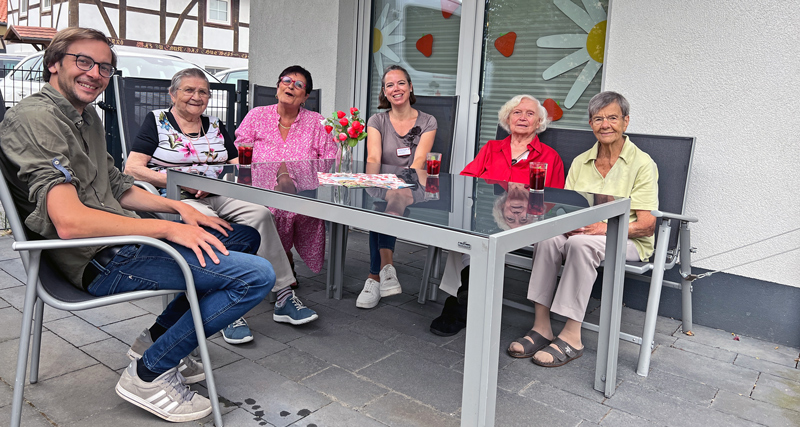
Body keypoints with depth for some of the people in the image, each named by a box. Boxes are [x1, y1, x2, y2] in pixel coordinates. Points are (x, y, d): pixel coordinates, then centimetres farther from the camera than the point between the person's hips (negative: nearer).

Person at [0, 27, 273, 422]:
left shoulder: (87, 116, 19)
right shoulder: (35, 118, -14)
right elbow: (70, 222, -25)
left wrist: (178, 208, 8)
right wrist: (168, 228, -20)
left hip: (120, 240, 11)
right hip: (100, 261, -11)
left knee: (245, 237, 18)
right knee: (257, 275, -20)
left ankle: (157, 340, 17)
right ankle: (148, 374, -5)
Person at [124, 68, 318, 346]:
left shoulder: (216, 126, 19)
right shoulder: (157, 121, 7)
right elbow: (132, 169, -4)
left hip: (216, 198, 4)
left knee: (259, 214, -24)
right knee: (208, 220, -37)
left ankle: (284, 296, -23)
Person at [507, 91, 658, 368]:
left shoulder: (642, 163, -5)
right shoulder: (581, 162, 12)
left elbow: (647, 225, -11)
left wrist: (604, 228, -27)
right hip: (581, 233, 5)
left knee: (582, 242, -36)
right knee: (549, 238, -28)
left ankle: (571, 337, -31)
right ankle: (541, 327, -25)